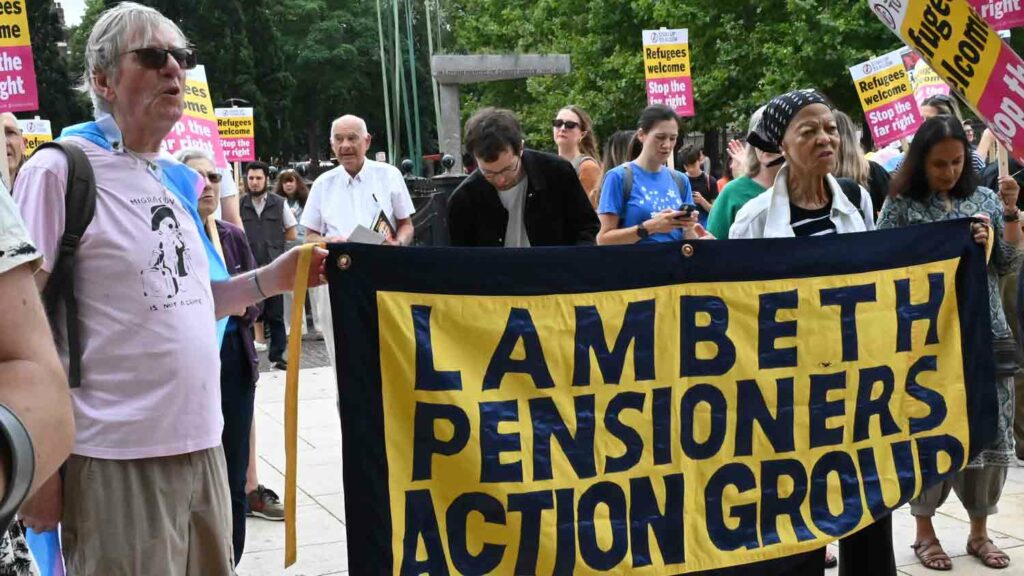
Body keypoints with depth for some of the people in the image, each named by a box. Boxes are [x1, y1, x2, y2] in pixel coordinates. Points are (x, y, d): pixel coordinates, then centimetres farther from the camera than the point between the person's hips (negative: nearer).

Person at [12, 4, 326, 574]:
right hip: (118, 458, -7)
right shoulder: (60, 170, -9)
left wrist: (272, 278, 5)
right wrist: (37, 466, -13)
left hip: (202, 444, 7)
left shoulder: (178, 178, 12)